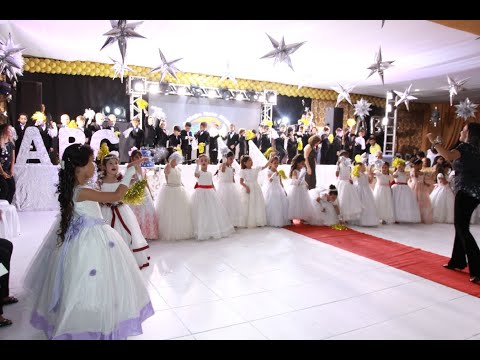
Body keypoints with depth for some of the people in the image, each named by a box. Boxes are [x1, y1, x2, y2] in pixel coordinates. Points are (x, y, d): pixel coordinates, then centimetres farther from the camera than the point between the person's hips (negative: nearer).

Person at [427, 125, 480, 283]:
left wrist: (434, 142, -22)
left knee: (462, 227, -8)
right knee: (460, 226, 17)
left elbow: (449, 156, -32)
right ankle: (457, 261, 25)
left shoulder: (466, 146, -12)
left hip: (466, 191, -9)